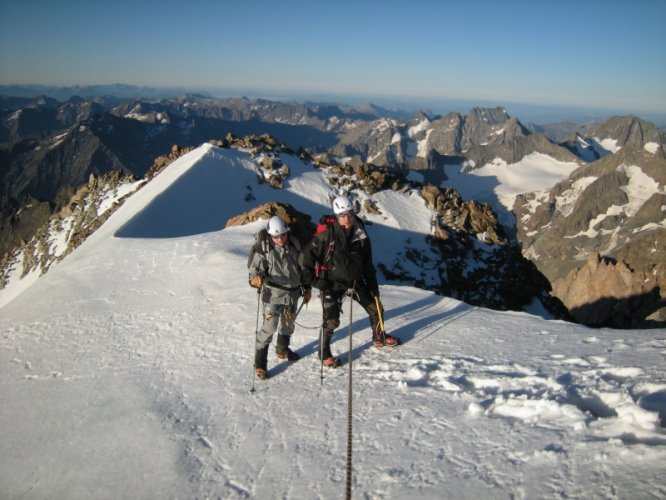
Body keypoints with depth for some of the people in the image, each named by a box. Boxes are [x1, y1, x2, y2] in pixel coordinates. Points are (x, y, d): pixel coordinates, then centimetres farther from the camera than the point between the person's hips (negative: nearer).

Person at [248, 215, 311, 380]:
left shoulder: (294, 244, 2)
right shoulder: (263, 247, -12)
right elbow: (254, 267, -9)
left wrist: (306, 289, 17)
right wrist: (256, 277, -33)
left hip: (293, 293, 6)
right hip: (273, 294, -5)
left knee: (288, 323, 20)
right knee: (269, 327, -12)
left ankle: (282, 349, 45)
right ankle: (260, 363, 0)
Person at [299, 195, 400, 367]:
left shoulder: (360, 234, -4)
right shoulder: (327, 234, -19)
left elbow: (367, 262, 9)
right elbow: (305, 258, -15)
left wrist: (372, 284, 10)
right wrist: (315, 281, -16)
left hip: (356, 280, 5)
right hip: (332, 284, -5)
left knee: (376, 308, 14)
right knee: (331, 321, -9)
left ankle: (379, 337, 40)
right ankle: (324, 353, 14)